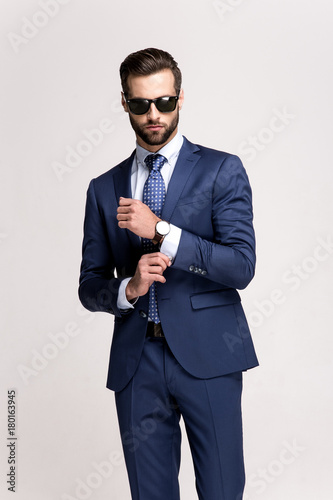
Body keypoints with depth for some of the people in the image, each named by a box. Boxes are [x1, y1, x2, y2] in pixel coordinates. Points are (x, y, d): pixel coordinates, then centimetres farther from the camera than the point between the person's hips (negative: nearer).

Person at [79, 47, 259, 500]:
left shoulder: (221, 170, 1)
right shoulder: (104, 189, 11)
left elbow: (242, 267, -10)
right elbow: (89, 286, 11)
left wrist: (161, 230, -18)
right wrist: (129, 288, -11)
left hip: (207, 358, -3)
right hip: (136, 362, 3)